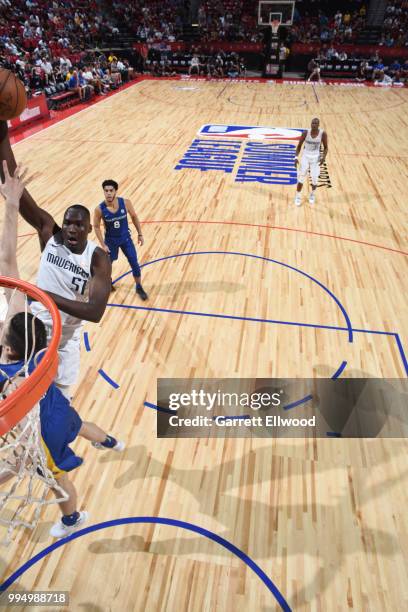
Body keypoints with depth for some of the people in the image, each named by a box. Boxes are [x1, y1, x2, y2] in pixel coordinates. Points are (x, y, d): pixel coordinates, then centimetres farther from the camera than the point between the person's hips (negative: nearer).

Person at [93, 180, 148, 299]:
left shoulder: (125, 203, -19)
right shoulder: (99, 209, -22)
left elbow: (134, 217, -1)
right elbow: (96, 227, -8)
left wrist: (140, 234, 1)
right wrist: (103, 245, -10)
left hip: (125, 238, 1)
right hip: (110, 240, -1)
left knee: (134, 264, 1)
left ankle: (139, 287, 21)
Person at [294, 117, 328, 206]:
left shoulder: (323, 134, -13)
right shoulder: (306, 133, -13)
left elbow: (325, 147, -3)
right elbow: (299, 146, -2)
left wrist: (323, 157, -20)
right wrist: (296, 157, -12)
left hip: (315, 158, 0)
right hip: (306, 157, 0)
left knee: (314, 178, 3)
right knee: (301, 177, -1)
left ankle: (312, 194, 32)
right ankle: (298, 196, 16)